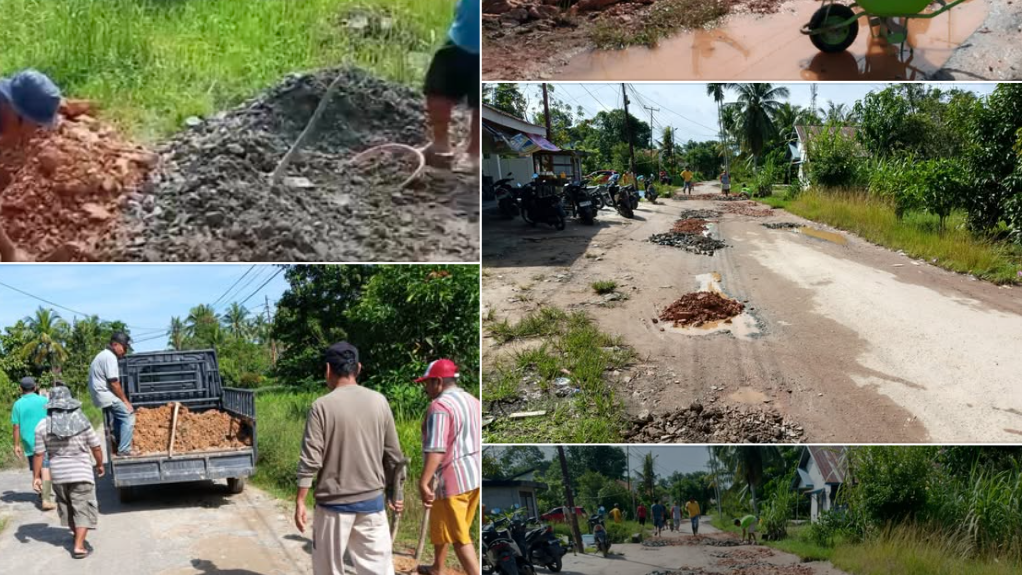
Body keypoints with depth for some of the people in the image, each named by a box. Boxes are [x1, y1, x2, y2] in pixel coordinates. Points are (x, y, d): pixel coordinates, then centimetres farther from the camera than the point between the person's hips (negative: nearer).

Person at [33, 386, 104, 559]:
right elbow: (96, 447, -3)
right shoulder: (82, 422, -10)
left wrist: (37, 476, 5)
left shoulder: (43, 426, -8)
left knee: (67, 507, 22)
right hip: (81, 473, -2)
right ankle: (79, 546, -4)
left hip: (58, 474, 3)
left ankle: (77, 536, 38)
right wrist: (100, 464, 14)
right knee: (82, 509, 3)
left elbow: (39, 454, -6)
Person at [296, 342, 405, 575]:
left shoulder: (322, 406, -10)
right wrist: (395, 493, 18)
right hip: (372, 500, 3)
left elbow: (310, 460, -12)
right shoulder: (379, 402, 0)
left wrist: (300, 501, -3)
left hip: (334, 503, -3)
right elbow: (393, 454, 6)